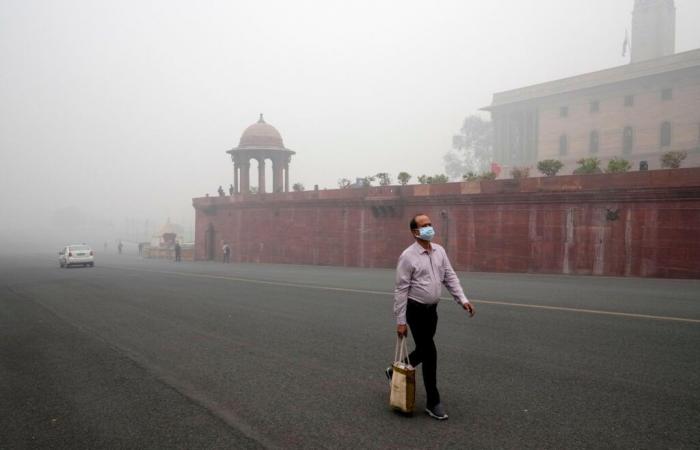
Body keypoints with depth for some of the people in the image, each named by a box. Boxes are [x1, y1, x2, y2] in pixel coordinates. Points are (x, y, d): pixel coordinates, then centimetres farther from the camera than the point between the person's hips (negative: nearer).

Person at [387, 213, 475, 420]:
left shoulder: (439, 251, 5)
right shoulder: (408, 256, -14)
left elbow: (450, 277, 8)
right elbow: (401, 290, -13)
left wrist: (463, 299, -6)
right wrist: (401, 321, -14)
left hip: (432, 309, 7)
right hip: (415, 310, -7)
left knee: (423, 351, 17)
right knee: (429, 353, -5)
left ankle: (396, 372, 43)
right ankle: (433, 403, 8)